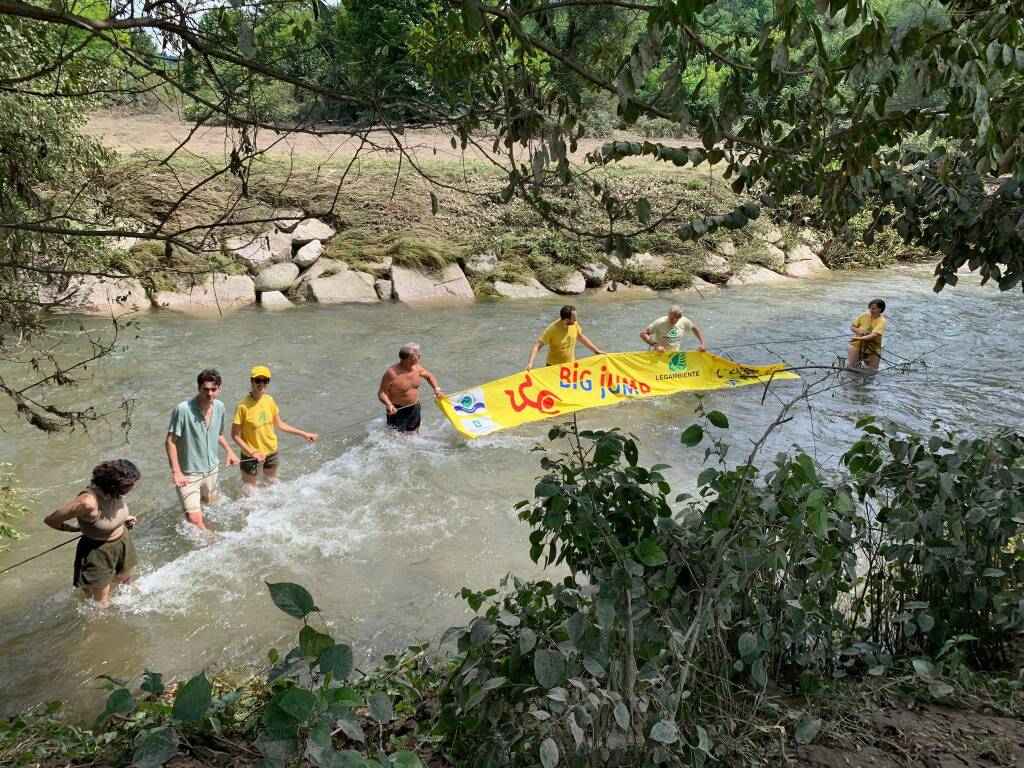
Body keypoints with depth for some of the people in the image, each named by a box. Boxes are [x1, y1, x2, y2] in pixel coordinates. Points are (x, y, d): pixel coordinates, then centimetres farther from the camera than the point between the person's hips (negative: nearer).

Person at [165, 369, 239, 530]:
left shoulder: (219, 407, -3)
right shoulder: (183, 410, -23)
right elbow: (170, 442, -17)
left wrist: (229, 451, 5)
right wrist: (176, 472, -21)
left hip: (211, 469, 6)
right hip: (188, 473, -6)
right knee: (194, 519, -14)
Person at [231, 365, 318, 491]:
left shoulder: (269, 400, -6)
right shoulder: (243, 406, -23)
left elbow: (279, 424, 7)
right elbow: (235, 435, -17)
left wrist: (304, 434, 6)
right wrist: (253, 453, -22)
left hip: (271, 451, 5)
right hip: (251, 455, -5)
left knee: (272, 483, 25)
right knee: (249, 491, 8)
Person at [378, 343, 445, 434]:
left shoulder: (416, 368, -4)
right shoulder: (392, 373, -22)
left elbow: (429, 376, 17)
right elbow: (381, 392, -16)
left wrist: (436, 388, 1)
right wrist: (389, 404, -33)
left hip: (414, 408, 6)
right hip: (397, 410, -6)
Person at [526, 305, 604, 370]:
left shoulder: (574, 324, -7)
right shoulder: (552, 329, -23)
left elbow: (581, 337, 11)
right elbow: (537, 345, -24)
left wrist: (596, 351, 14)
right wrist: (530, 363, -36)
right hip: (554, 367, -5)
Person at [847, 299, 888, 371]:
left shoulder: (882, 321, -13)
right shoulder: (864, 315, -3)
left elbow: (873, 335, -26)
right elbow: (852, 327, 5)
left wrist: (860, 338, -39)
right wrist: (859, 332, -16)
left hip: (873, 349, -1)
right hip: (858, 346, 1)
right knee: (851, 367, -7)